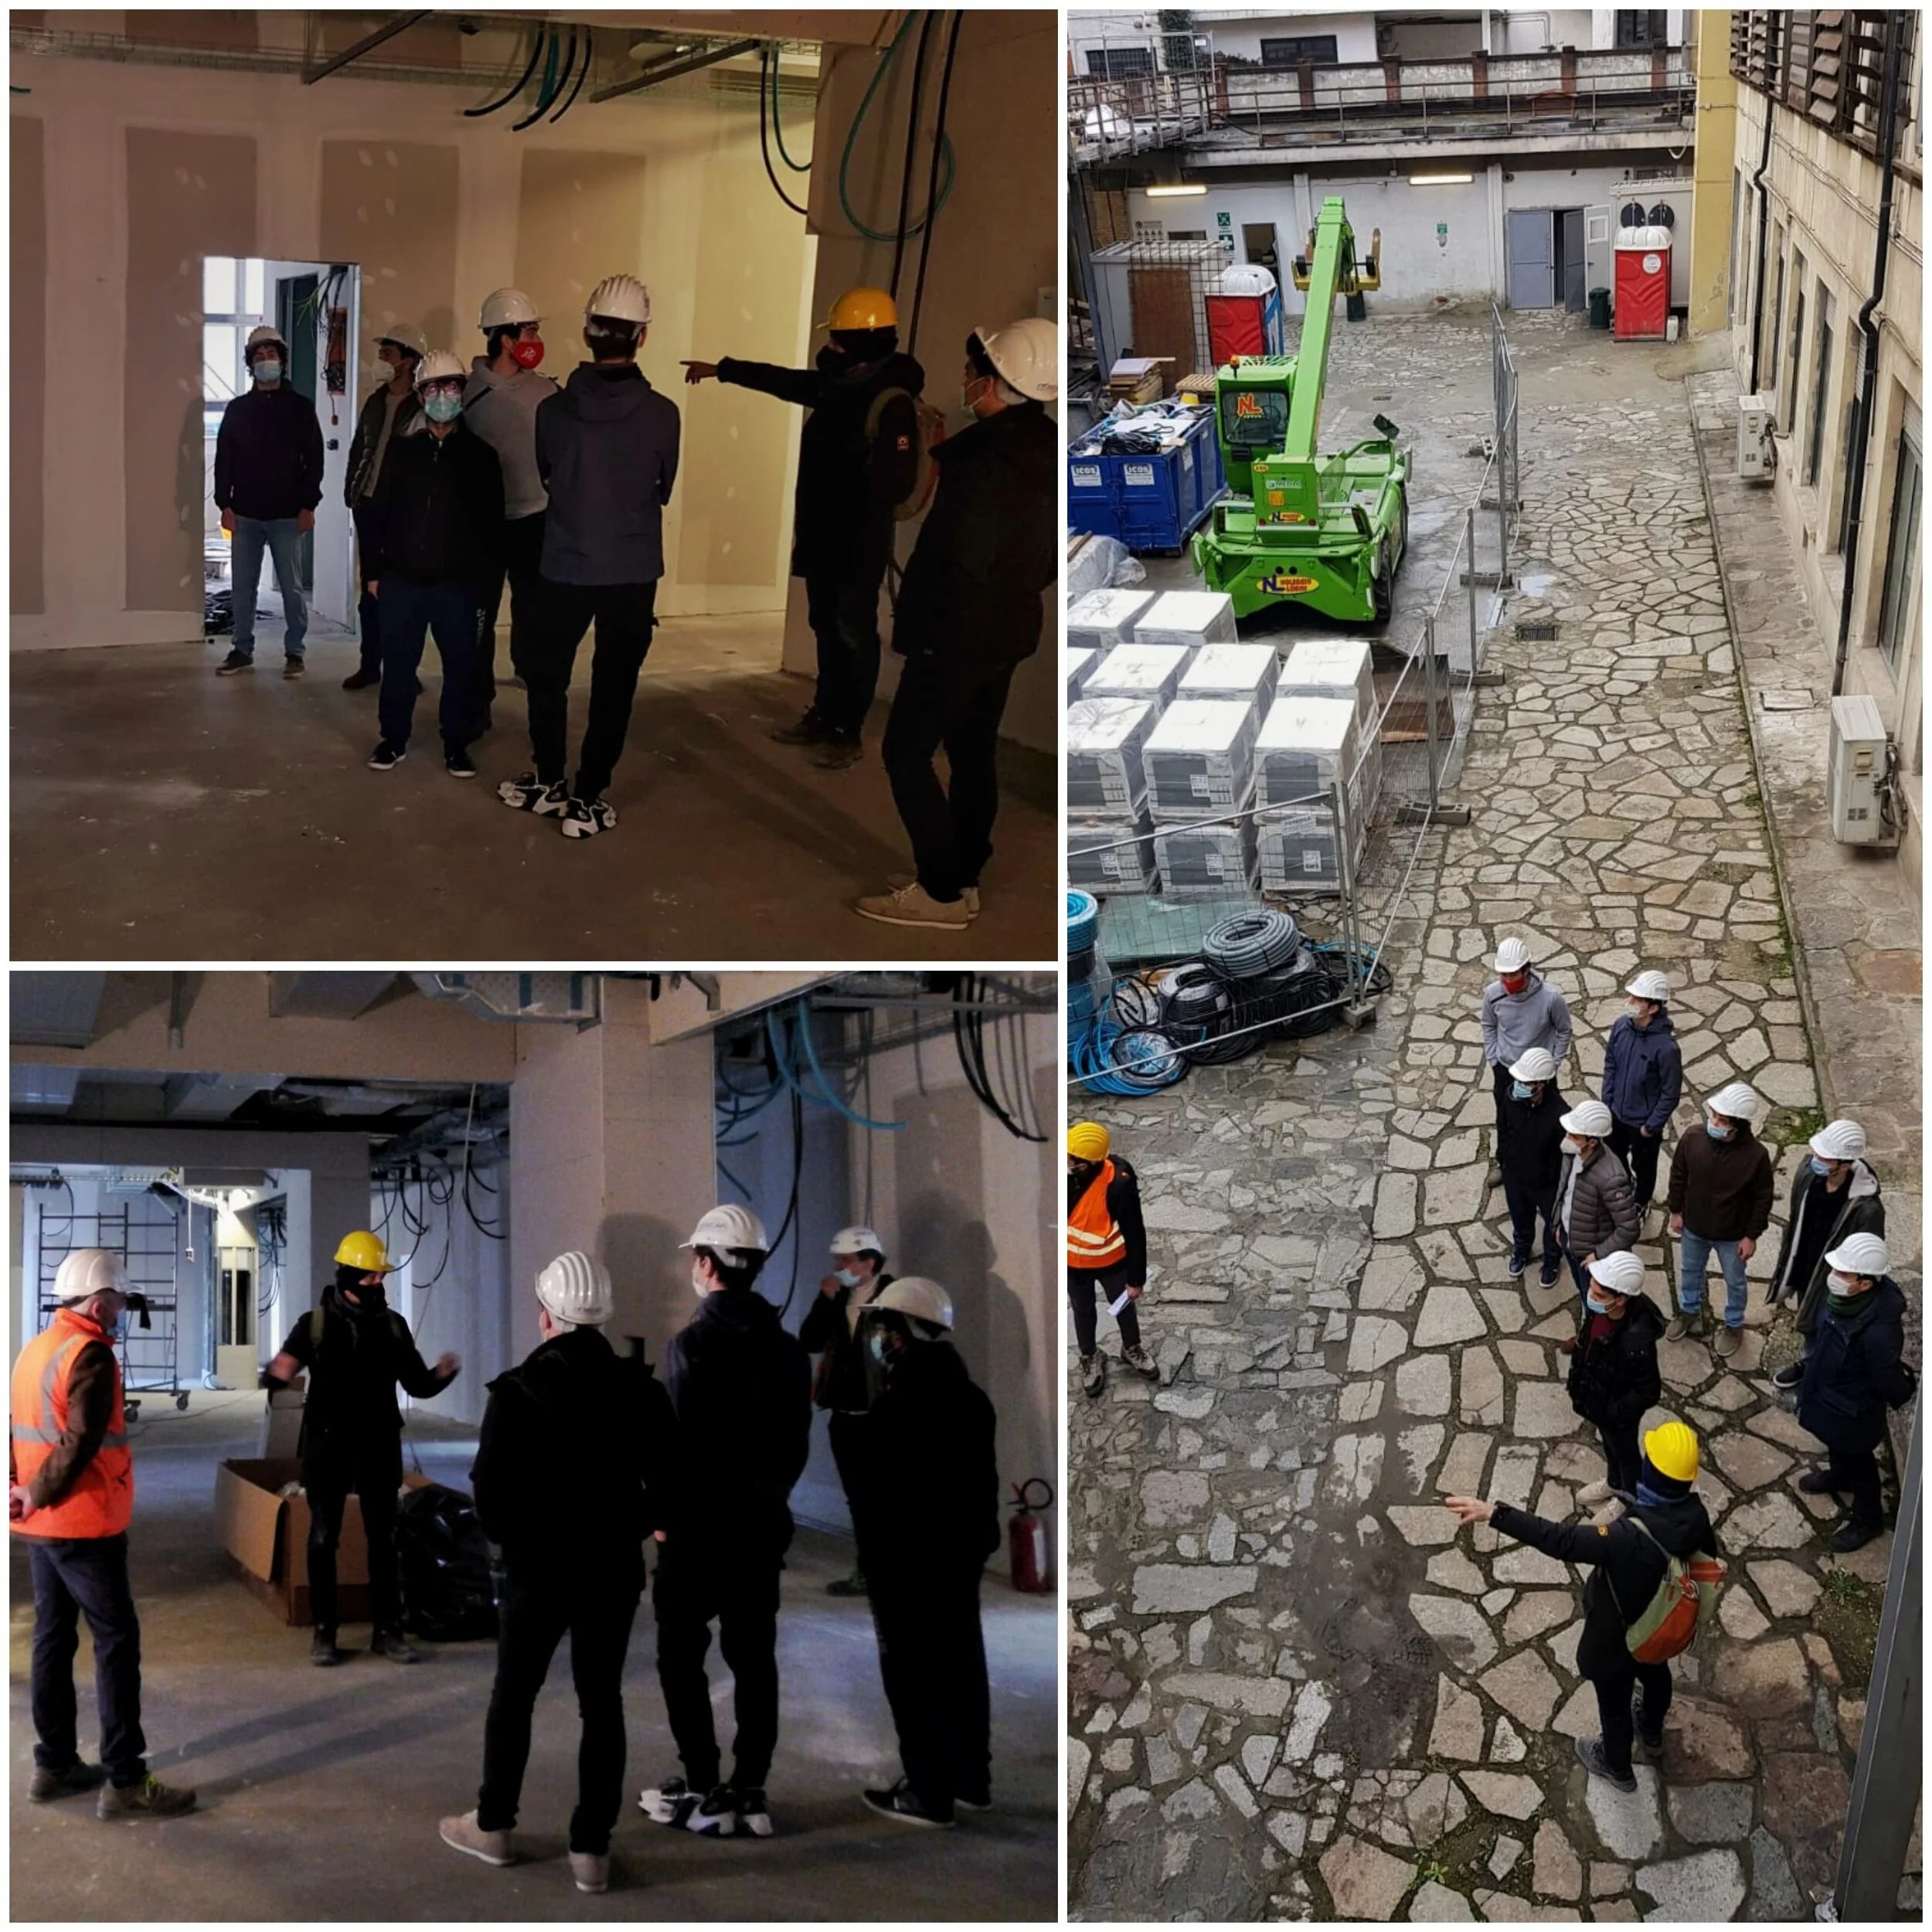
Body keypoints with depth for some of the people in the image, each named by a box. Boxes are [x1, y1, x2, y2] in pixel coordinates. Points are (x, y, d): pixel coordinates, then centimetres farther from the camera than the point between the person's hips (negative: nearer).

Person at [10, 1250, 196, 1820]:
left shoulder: (36, 1347, 12)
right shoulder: (90, 1352, -17)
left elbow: (20, 1427, 14)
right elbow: (81, 1442, -24)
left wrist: (19, 1488, 2)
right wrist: (38, 1494, -13)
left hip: (41, 1524, 9)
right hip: (83, 1524, -9)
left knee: (53, 1638, 14)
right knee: (117, 1642, -5)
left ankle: (54, 1765, 20)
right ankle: (124, 1781, -5)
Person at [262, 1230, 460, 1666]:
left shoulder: (393, 1325, 4)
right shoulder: (315, 1323, -5)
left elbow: (417, 1384, 7)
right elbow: (277, 1375, -9)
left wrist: (442, 1375, -15)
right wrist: (277, 1372, -33)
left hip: (378, 1446, 2)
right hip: (328, 1445, -2)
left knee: (383, 1539, 6)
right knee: (323, 1538, 3)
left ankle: (387, 1630, 12)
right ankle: (323, 1631, 10)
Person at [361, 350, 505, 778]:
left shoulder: (480, 456, 1)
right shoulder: (402, 450, 5)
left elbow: (492, 522, 1)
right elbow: (380, 513, 7)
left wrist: (482, 575, -5)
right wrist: (374, 570, 4)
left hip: (457, 583, -1)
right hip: (402, 579, 1)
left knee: (461, 666, 3)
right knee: (398, 663, 7)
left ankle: (456, 743, 14)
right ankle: (394, 739, 19)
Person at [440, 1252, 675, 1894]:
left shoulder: (517, 1391, -11)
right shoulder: (642, 1390, -2)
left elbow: (490, 1488, -13)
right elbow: (665, 1481, 0)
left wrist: (513, 1539, 5)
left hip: (538, 1570, -2)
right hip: (614, 1571, 2)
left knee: (513, 1697, 14)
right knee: (602, 1705, 7)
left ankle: (492, 1826, 25)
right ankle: (591, 1849, 7)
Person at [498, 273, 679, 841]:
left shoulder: (553, 410, -8)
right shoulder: (662, 413, -12)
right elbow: (663, 490, 2)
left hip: (566, 568, 1)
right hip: (633, 573, -1)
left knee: (547, 673, 19)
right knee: (613, 686, 8)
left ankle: (549, 783, 25)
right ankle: (587, 800, 9)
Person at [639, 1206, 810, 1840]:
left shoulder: (693, 1344, -13)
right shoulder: (787, 1348, 7)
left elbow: (679, 1439, -16)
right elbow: (798, 1442, 11)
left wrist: (665, 1515, -5)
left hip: (701, 1523, -6)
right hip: (764, 1524, 6)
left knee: (682, 1655, 3)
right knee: (754, 1657, 8)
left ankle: (704, 1792, 3)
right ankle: (749, 1792, 10)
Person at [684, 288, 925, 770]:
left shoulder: (891, 402, -20)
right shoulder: (839, 386, 7)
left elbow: (894, 484, -27)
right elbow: (785, 381, 23)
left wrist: (849, 507, -21)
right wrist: (722, 369, 29)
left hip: (859, 540, -9)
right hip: (823, 533, 9)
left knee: (853, 634, -1)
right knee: (826, 628, 16)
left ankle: (847, 733, 6)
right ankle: (824, 715, 27)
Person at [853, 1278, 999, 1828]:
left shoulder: (904, 1400, -20)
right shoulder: (968, 1394, 10)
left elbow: (887, 1488, -20)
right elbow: (985, 1478, 16)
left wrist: (872, 1551, -12)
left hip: (910, 1559, -9)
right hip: (961, 1552, 9)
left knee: (914, 1674, -3)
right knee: (960, 1665, 16)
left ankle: (928, 1793, -1)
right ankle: (971, 1779, 25)